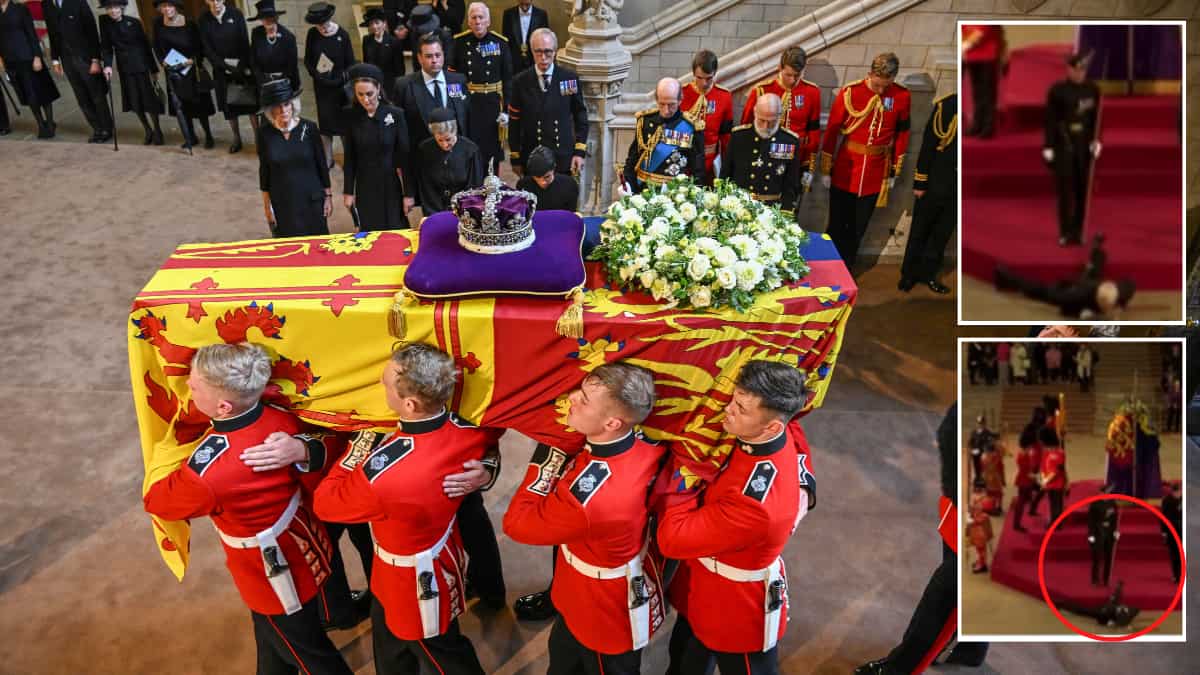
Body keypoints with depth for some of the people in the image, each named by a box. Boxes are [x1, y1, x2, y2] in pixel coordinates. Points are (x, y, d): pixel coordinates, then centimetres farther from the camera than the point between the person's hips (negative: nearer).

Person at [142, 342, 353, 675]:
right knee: (274, 646, 32)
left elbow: (156, 500, -13)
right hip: (306, 549, 6)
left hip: (276, 580, -6)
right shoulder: (282, 420, -21)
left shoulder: (207, 474, -37)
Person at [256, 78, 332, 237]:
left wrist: (328, 196, 2)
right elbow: (264, 170, 2)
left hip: (311, 199, 0)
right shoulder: (264, 133, -7)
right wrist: (267, 204, 3)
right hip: (282, 202, 1)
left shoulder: (309, 128, -9)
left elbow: (321, 165, -1)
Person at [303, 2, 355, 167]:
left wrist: (341, 79, -14)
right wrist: (317, 76, -10)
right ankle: (327, 159, 18)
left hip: (340, 85, -2)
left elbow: (350, 62, -6)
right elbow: (307, 61, 4)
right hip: (321, 86, 3)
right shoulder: (312, 34, -4)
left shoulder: (342, 34, -12)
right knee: (325, 122, 9)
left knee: (344, 121, 6)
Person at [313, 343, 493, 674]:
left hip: (417, 584, -7)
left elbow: (324, 502, -18)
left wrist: (358, 446, -12)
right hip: (445, 556, 7)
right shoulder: (469, 431, -22)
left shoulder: (381, 475, -41)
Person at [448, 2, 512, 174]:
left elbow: (508, 78, 1)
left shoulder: (500, 42, -1)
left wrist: (506, 109, -3)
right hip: (466, 102, 0)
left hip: (492, 103, 0)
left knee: (492, 149, 6)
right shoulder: (459, 42, 0)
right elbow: (451, 75, 3)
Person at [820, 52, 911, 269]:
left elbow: (901, 134, 6)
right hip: (845, 172, -2)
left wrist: (894, 171, 9)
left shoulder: (901, 96, -5)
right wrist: (826, 170, -3)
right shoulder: (850, 92, -11)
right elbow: (832, 131, -5)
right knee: (836, 226, 8)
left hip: (875, 175, 2)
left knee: (857, 229, 12)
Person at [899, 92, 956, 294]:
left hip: (953, 187, 3)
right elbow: (928, 144, -9)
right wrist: (919, 182, -10)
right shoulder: (947, 105, -10)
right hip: (935, 183, -3)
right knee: (920, 231, 11)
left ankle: (927, 273, 27)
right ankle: (909, 273, 24)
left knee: (942, 234, 14)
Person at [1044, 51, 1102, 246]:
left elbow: (1096, 117, 8)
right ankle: (1065, 233, 3)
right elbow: (1050, 120, -4)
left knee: (1083, 189, 5)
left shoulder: (1093, 90, 5)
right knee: (1065, 189, -2)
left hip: (1085, 146, 3)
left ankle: (1078, 231, 13)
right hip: (1063, 145, -3)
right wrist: (1048, 147, -7)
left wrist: (1096, 141, -2)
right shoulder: (1057, 90, -3)